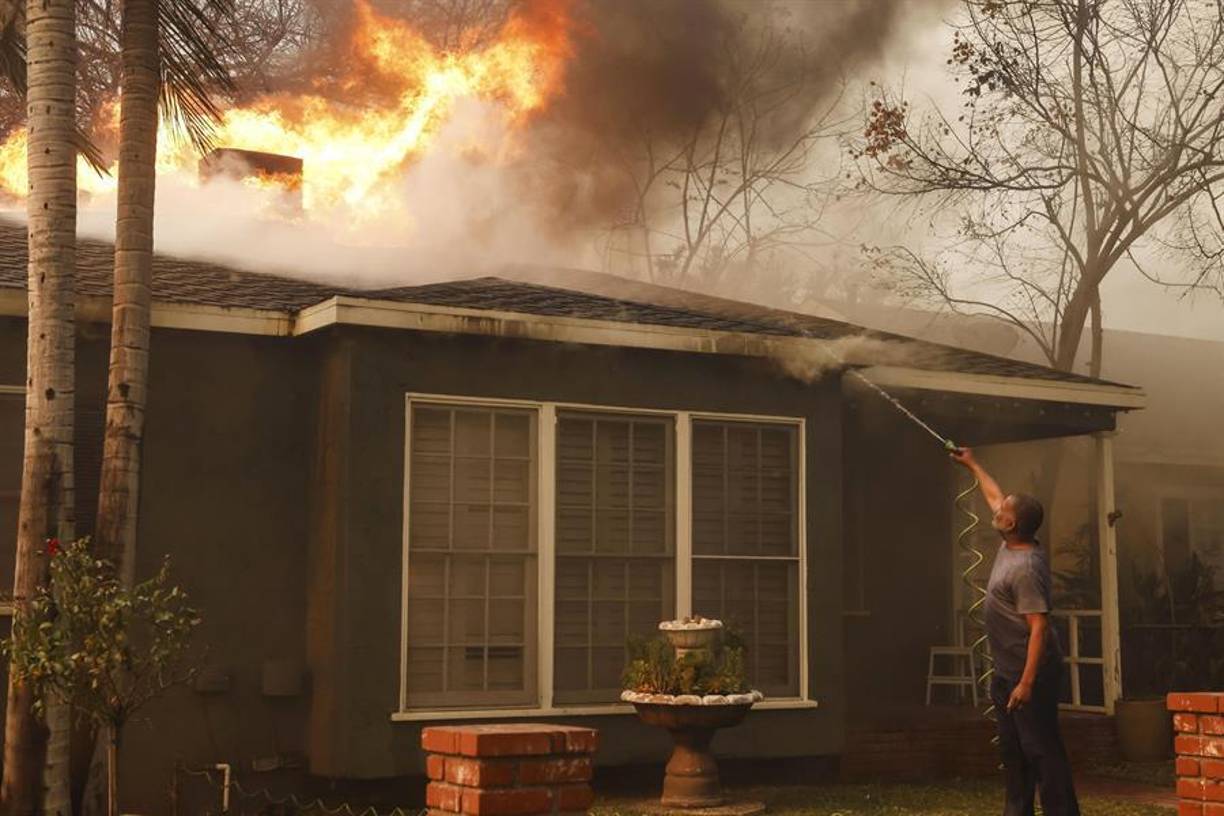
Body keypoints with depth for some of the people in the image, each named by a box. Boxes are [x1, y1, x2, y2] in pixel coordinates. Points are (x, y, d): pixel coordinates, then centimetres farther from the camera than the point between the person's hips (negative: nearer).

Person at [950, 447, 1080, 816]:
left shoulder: (1025, 567, -23)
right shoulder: (1011, 545, 5)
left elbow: (1038, 627, -26)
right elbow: (995, 497, 24)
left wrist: (1027, 682, -29)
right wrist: (972, 465, 36)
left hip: (1030, 671, -10)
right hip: (1006, 671, 10)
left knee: (1041, 749, -9)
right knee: (1013, 750, 14)